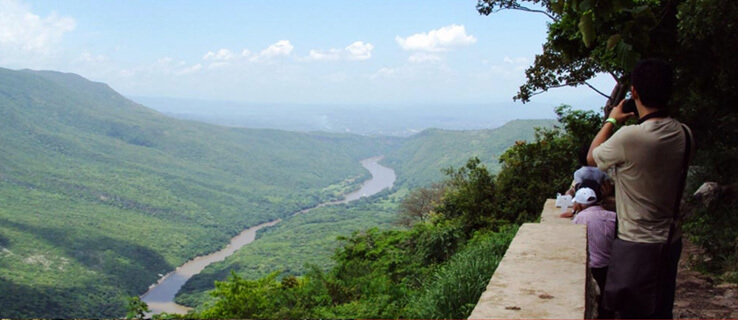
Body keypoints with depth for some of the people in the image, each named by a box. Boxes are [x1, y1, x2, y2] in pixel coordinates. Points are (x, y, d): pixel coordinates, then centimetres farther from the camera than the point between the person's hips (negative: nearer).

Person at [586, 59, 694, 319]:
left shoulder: (629, 137, -24)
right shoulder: (684, 135, -3)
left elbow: (592, 157, -4)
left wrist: (611, 120, 11)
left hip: (637, 246, -7)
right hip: (671, 240, 7)